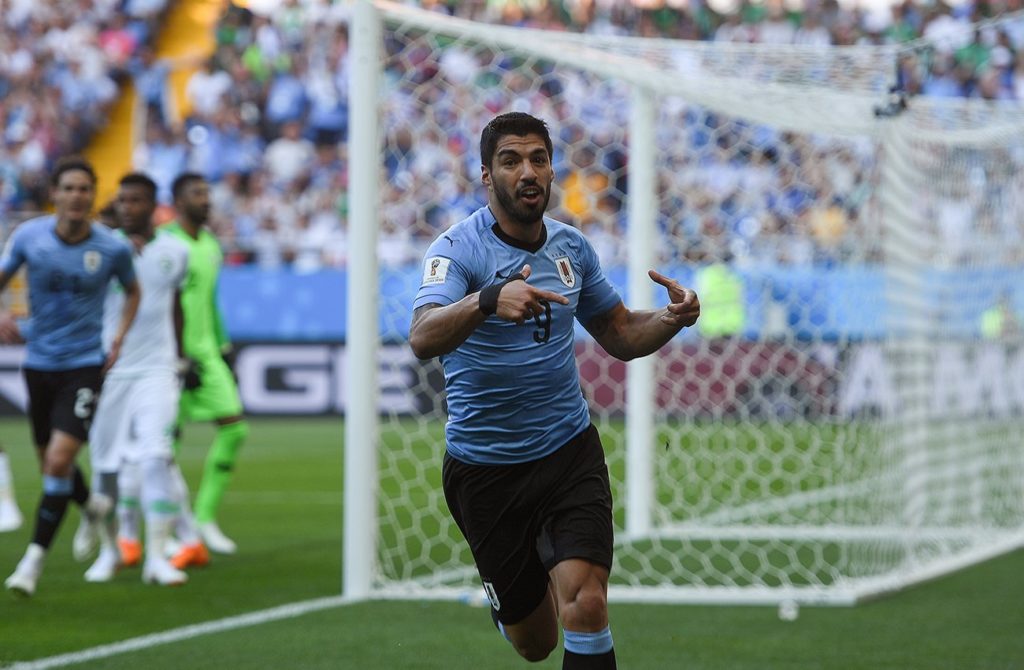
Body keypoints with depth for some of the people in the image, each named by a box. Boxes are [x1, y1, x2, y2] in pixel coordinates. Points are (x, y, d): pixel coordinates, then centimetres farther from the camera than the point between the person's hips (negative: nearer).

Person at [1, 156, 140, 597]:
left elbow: (132, 291, 12)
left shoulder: (113, 248, -8)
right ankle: (93, 506, 47)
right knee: (50, 461, 14)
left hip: (85, 364, -3)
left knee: (59, 459, -16)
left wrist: (119, 337, 0)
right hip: (39, 362, 3)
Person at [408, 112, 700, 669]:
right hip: (484, 470, -3)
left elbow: (620, 335, 16)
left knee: (585, 606, -21)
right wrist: (488, 300, -51)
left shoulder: (571, 247, 3)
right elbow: (422, 340, -32)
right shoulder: (458, 248, -14)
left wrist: (673, 318, -6)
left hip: (569, 451, 3)